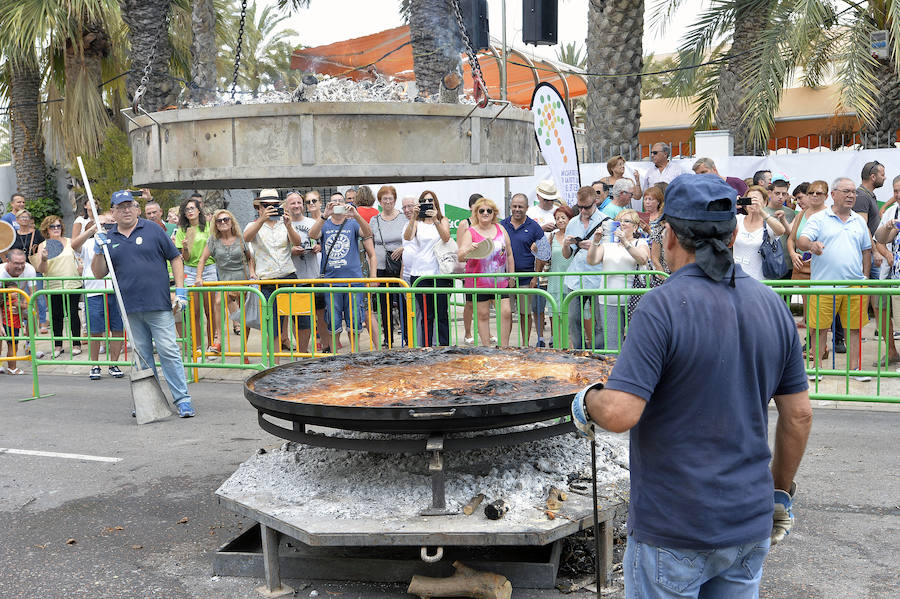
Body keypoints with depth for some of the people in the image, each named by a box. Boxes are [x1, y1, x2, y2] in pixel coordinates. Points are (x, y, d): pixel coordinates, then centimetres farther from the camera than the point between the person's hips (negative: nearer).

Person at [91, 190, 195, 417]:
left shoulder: (152, 230, 3)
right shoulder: (109, 238, 11)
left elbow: (176, 258, 4)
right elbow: (98, 274, 12)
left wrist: (180, 290, -3)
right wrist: (98, 251, -5)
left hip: (158, 304, -4)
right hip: (130, 308, 4)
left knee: (168, 351, -7)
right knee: (142, 356, 11)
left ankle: (183, 400, -2)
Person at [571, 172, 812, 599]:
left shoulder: (662, 306, -19)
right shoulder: (773, 306, 1)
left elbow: (619, 413, -25)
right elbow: (799, 415, 6)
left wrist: (586, 400, -4)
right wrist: (782, 490, 18)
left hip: (673, 532, -6)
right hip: (749, 526, 6)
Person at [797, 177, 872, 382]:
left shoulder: (859, 221, 16)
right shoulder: (819, 219, 2)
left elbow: (866, 250, 21)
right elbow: (801, 240, -10)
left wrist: (865, 277, 13)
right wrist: (811, 245, -33)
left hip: (854, 283, 4)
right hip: (824, 282, -4)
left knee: (854, 326, 7)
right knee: (820, 326, 1)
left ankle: (854, 367, 16)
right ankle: (816, 366, 12)